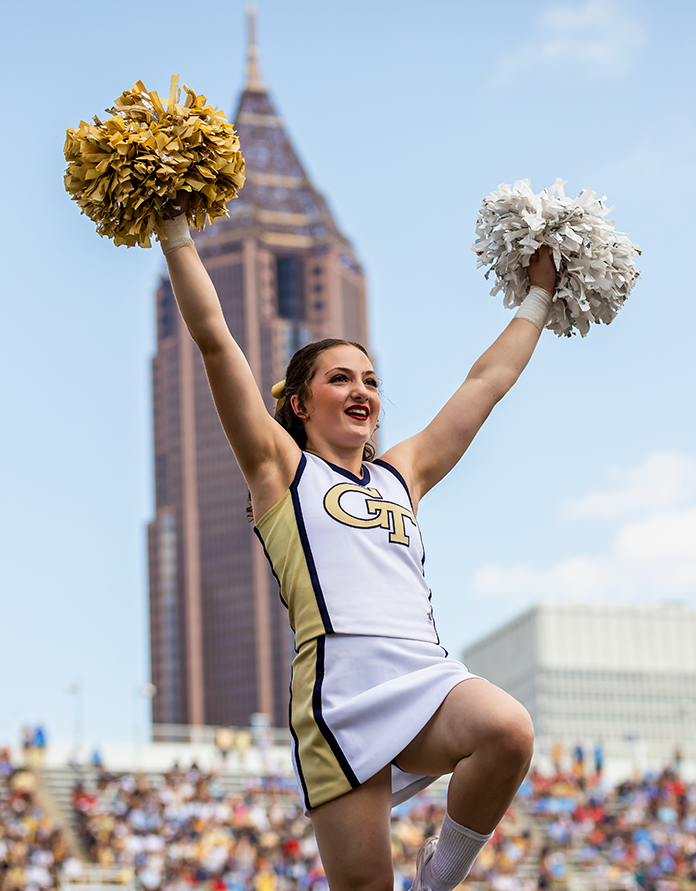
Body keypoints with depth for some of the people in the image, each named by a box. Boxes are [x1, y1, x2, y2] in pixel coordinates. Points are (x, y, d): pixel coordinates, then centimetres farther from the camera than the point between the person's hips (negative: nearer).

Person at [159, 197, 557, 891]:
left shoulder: (403, 474, 27)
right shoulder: (279, 468, 15)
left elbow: (488, 380, 34)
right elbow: (213, 339, 8)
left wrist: (538, 295, 40)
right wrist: (177, 228, 8)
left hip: (429, 678, 4)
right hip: (342, 686, -3)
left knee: (509, 729, -29)